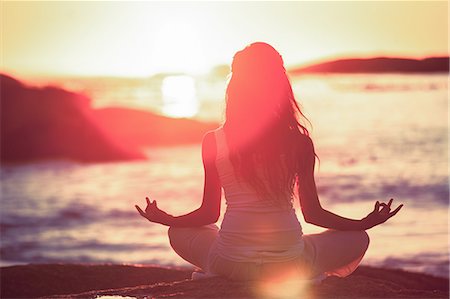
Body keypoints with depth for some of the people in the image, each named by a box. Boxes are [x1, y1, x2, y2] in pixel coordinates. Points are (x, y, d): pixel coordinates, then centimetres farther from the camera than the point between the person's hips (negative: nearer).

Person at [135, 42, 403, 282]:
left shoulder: (214, 142, -3)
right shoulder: (300, 143, -5)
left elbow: (209, 214, 3)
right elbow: (313, 214, 1)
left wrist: (163, 218, 23)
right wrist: (368, 223, 17)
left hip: (230, 263, 0)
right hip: (290, 264, 1)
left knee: (178, 233, 30)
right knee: (359, 240, 25)